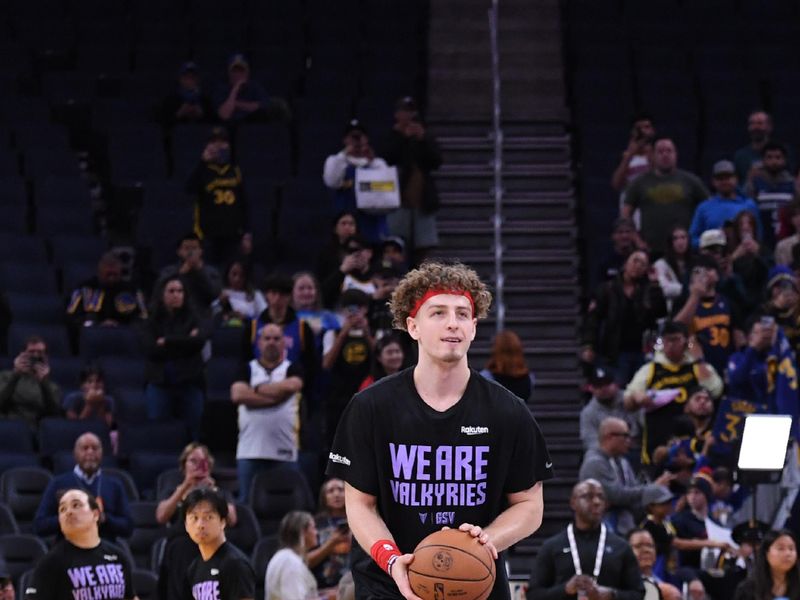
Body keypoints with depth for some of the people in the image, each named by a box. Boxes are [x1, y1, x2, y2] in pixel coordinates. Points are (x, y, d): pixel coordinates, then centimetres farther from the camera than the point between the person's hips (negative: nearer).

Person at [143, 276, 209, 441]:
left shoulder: (193, 320, 8)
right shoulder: (153, 322, 9)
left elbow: (200, 341, -11)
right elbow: (151, 351, -6)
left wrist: (167, 342, -6)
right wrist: (185, 342, -6)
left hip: (190, 384, 0)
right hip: (160, 384, 0)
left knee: (192, 433, -1)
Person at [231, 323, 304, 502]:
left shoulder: (292, 370, 10)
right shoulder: (248, 370, 11)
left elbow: (291, 386, -13)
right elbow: (237, 395, -7)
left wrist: (257, 390, -1)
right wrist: (274, 397, -7)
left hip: (284, 452, 0)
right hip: (250, 451, 1)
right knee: (247, 501, 1)